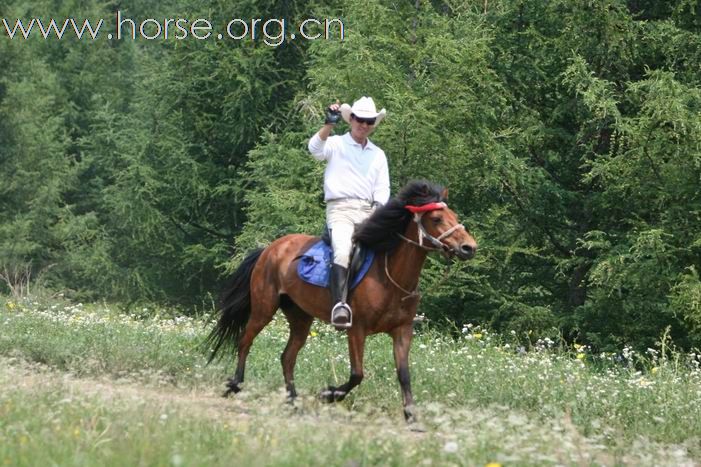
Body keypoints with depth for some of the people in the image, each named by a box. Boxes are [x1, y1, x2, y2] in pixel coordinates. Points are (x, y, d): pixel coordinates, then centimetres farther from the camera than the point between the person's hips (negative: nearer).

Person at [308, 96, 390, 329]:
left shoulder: (378, 155, 22)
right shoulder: (336, 144, 10)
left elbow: (382, 190, 15)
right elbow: (315, 149, -12)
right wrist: (329, 124, -25)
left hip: (368, 212, 5)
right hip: (340, 208, -5)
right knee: (343, 250, -31)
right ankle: (339, 305, -44)